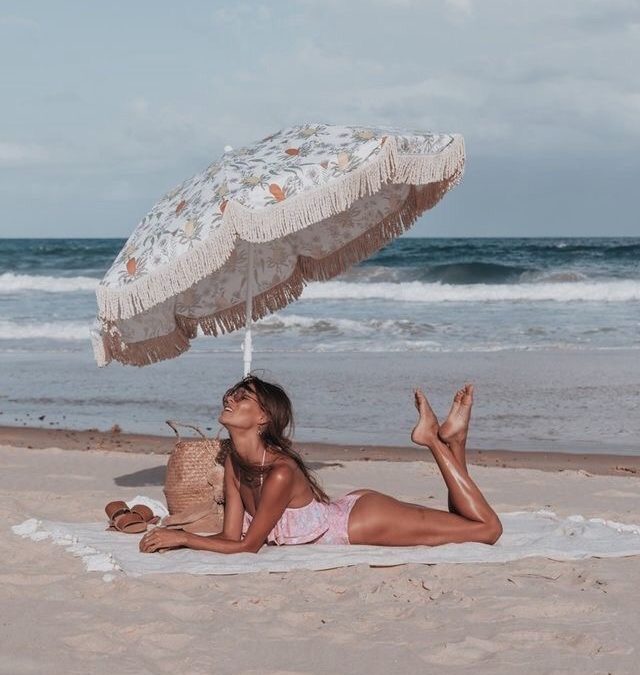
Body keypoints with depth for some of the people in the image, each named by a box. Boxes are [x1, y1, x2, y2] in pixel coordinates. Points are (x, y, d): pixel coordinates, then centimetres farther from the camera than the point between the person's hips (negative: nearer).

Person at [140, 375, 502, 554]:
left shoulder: (280, 473, -34)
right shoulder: (234, 464, -10)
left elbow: (247, 546, -26)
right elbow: (231, 536, -7)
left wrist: (182, 538, -25)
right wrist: (170, 538, -20)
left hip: (366, 518, -7)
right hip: (347, 513, 7)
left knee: (487, 528, -4)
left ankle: (444, 440, 9)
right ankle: (442, 440, 22)